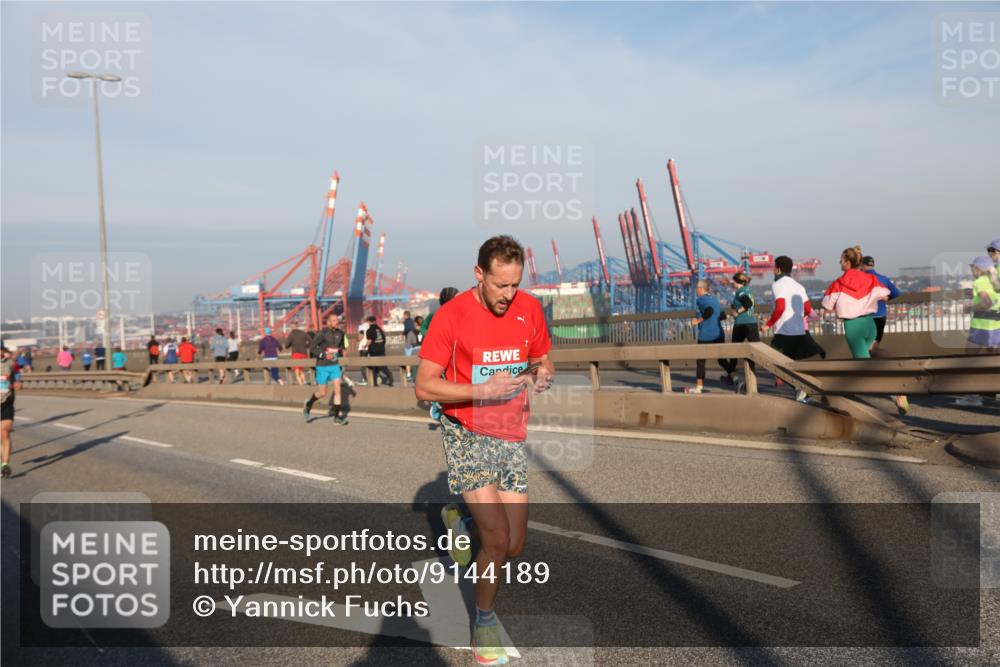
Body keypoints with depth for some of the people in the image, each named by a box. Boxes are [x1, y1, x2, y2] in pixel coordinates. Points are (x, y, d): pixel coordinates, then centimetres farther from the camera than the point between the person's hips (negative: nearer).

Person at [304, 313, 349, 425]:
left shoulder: (340, 333, 1)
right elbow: (312, 349, -13)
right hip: (322, 366, -4)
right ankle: (308, 404, 33)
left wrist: (343, 351, -2)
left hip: (335, 365, 4)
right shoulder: (322, 333, -14)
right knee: (322, 393, 4)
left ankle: (337, 416, -3)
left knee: (337, 389, -9)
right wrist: (324, 355, -25)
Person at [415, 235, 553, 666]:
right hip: (466, 435, -4)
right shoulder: (451, 315, -14)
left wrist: (541, 377, -10)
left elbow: (543, 361, 15)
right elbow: (424, 387, -14)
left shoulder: (529, 308, -1)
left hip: (512, 436, 5)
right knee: (498, 540, -13)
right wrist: (484, 391, -26)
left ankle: (459, 523, 39)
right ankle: (484, 623, 13)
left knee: (513, 548, 7)